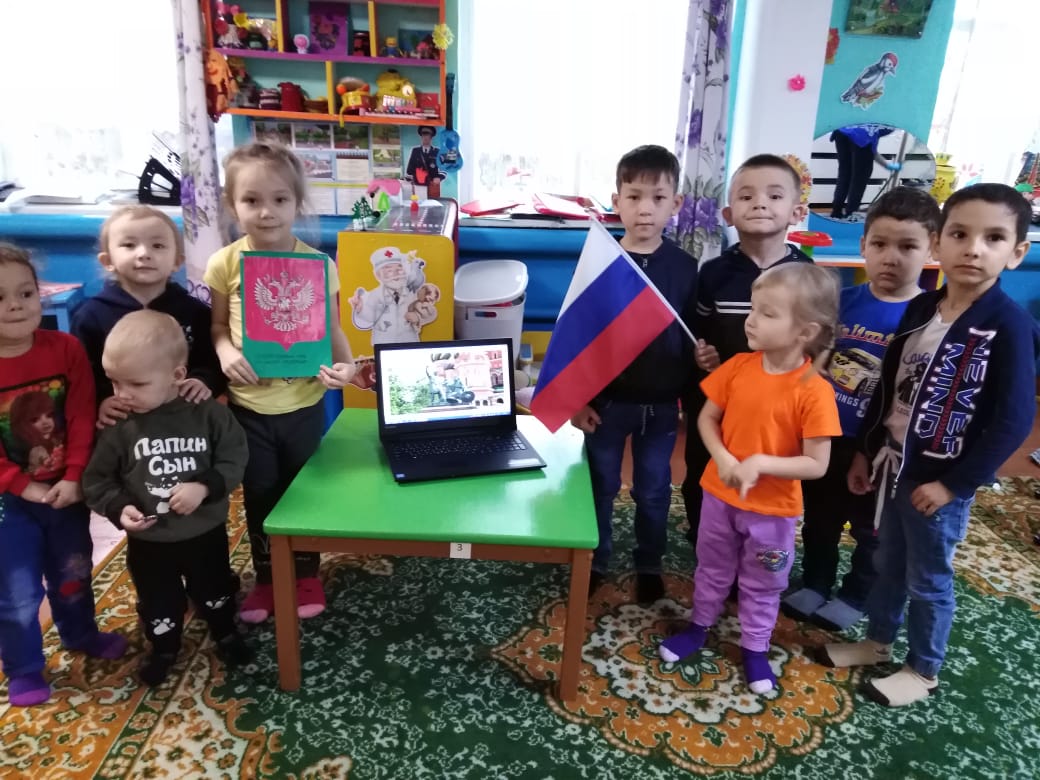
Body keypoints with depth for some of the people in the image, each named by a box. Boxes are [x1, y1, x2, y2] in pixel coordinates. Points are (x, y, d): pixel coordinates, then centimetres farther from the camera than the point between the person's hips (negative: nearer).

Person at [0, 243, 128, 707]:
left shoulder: (65, 348, -11)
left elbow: (82, 419, -10)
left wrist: (74, 477, -16)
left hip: (65, 489, 2)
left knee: (73, 573, 22)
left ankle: (80, 635, 47)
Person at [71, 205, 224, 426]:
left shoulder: (194, 311, 5)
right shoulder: (91, 315, 3)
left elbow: (213, 363, 9)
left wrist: (204, 381, -11)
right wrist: (98, 401, -15)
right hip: (119, 423, -1)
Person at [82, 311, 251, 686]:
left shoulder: (208, 413, -17)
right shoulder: (118, 427, -15)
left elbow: (234, 459, -13)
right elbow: (96, 480, -5)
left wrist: (204, 487, -27)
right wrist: (119, 508, -22)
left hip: (206, 532, 0)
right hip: (148, 541, 1)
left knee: (215, 592, 23)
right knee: (158, 604, 21)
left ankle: (225, 634, 48)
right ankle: (163, 649, 47)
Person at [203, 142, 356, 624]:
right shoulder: (224, 264, -8)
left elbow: (332, 329, -5)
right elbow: (217, 324, 2)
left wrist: (344, 365, -24)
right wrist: (225, 352, -19)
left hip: (303, 401, -1)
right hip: (248, 403, 1)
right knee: (260, 494, 16)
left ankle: (306, 575, 38)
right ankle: (266, 578, 38)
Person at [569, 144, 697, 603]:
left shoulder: (684, 268, -4)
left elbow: (694, 339, 2)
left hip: (661, 404, 1)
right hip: (606, 399, -1)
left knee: (653, 491, 15)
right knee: (600, 486, 14)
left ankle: (649, 565, 36)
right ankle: (594, 561, 34)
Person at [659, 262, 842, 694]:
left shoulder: (814, 391, -21)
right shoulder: (738, 366, -10)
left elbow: (817, 465, -17)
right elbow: (707, 419, -1)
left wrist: (761, 463, -27)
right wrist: (723, 458, -17)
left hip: (772, 508, -3)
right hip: (719, 493, 3)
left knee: (761, 585, 19)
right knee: (712, 568, 24)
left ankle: (755, 648, 41)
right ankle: (699, 626, 47)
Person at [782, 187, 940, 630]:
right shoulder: (839, 301, -6)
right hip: (823, 436, 3)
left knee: (872, 529, 18)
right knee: (819, 518, 20)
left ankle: (854, 598, 39)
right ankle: (814, 586, 41)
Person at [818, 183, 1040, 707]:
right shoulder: (920, 309, 1)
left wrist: (952, 482, -16)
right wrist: (866, 450, 11)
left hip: (942, 479, -5)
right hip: (896, 464, 6)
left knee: (928, 579, 12)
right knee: (888, 564, 21)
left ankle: (923, 672, 33)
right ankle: (876, 642, 41)